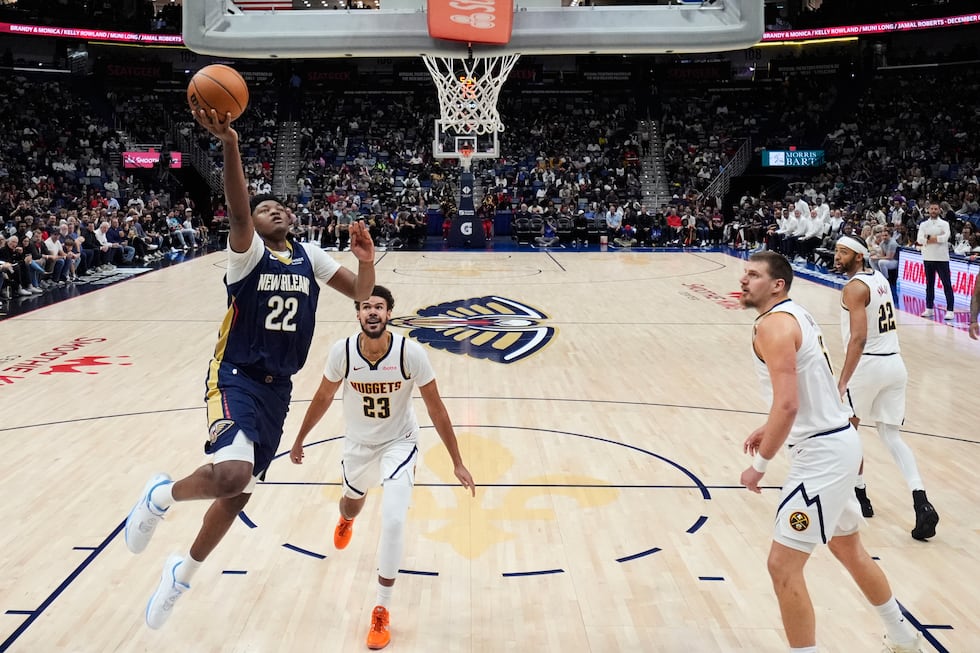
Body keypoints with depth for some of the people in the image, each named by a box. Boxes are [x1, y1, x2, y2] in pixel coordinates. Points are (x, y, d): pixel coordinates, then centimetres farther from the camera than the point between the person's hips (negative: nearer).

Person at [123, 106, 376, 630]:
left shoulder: (309, 257, 8)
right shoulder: (249, 251, -9)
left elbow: (361, 294, 8)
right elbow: (236, 213, -31)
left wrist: (366, 261, -14)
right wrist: (230, 146, -46)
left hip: (278, 388, 6)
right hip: (236, 380, -6)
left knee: (239, 492, 13)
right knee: (232, 474, -31)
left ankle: (183, 573, 37)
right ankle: (161, 496, 3)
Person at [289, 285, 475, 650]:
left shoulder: (410, 353, -28)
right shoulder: (342, 352, -22)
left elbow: (436, 409, -17)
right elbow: (323, 398, -3)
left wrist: (457, 462, -14)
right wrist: (299, 440, 8)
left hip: (399, 442, -3)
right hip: (359, 443, 3)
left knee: (393, 521, -19)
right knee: (352, 506, 27)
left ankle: (381, 611, 1)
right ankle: (346, 520, 70)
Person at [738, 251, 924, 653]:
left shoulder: (772, 324, -18)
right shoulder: (795, 315, 13)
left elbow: (787, 405, -27)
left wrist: (759, 465, -19)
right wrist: (772, 430, 18)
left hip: (821, 453, -11)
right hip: (836, 443, 11)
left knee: (783, 565, -6)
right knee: (848, 549, 27)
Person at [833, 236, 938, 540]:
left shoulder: (854, 288, -14)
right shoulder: (880, 278, 13)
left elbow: (859, 338, -24)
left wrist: (842, 382, -27)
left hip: (869, 365, -8)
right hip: (895, 363, 8)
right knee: (891, 434, 8)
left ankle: (859, 494, 22)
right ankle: (921, 501, -8)